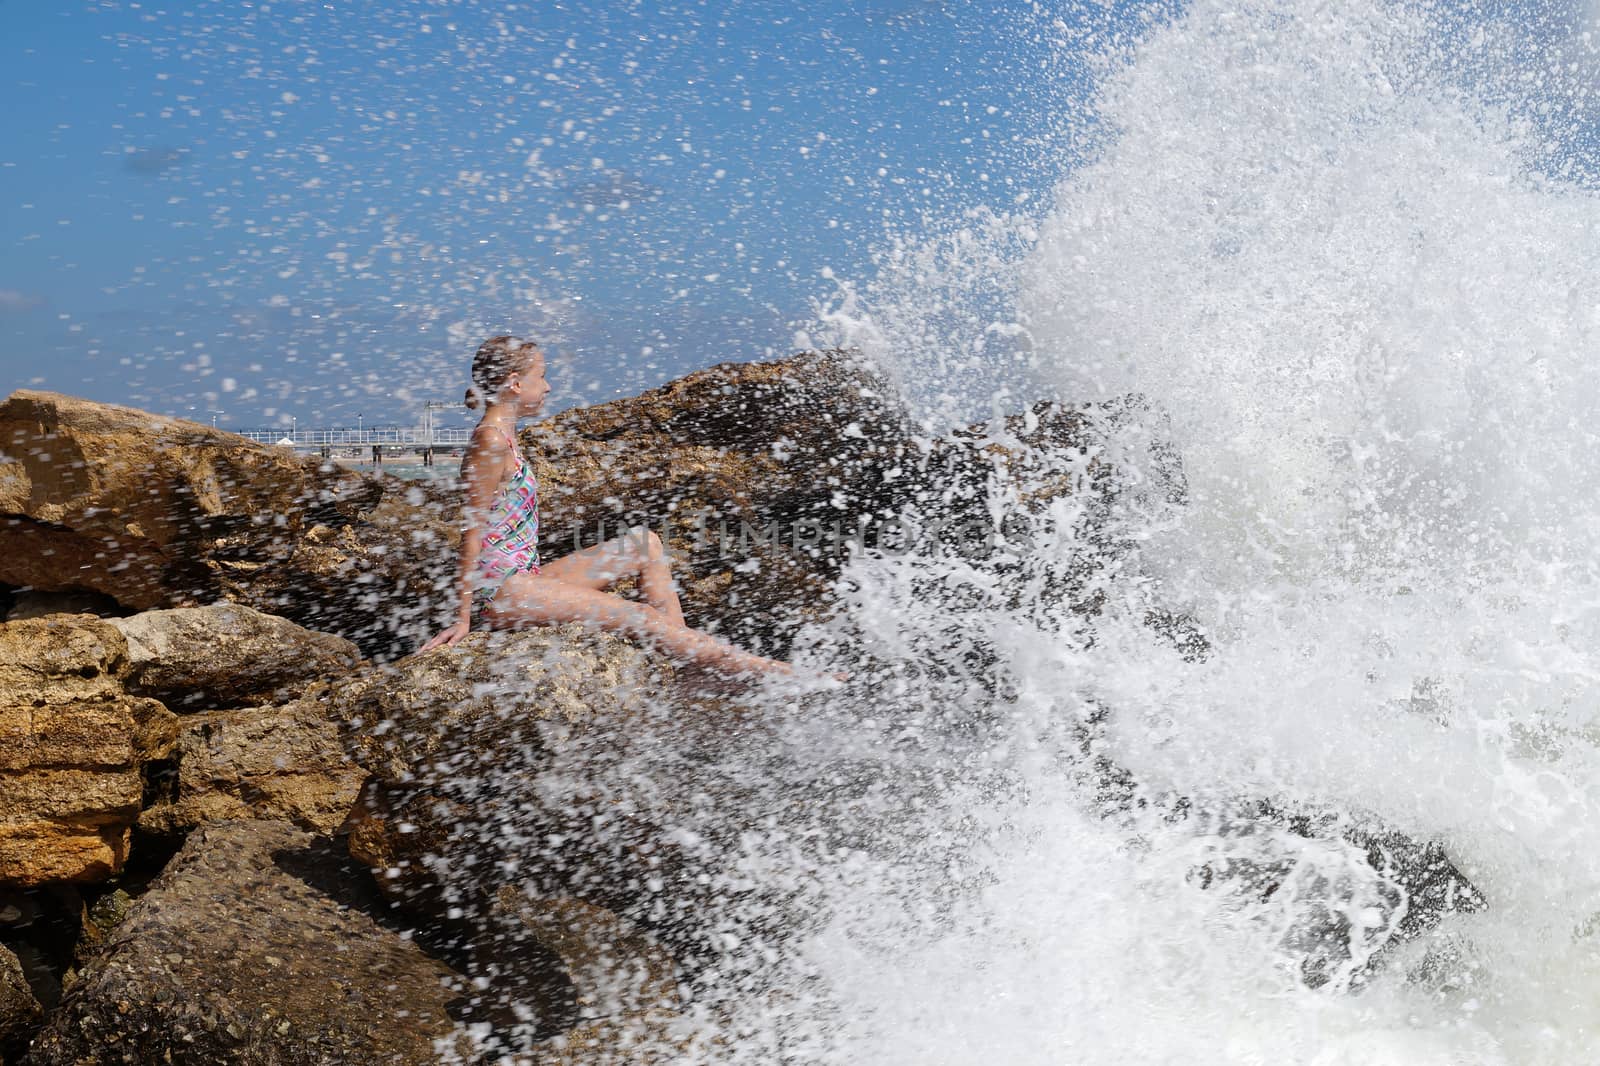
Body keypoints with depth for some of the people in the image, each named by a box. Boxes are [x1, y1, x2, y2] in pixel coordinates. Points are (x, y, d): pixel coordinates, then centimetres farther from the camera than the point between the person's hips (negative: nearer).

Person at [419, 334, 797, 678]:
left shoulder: (503, 437, 14)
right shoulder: (491, 442, -16)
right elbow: (472, 530, -17)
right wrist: (464, 617, -16)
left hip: (522, 578, 10)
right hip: (502, 592, -10)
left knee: (645, 543, 8)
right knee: (639, 618, -13)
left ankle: (686, 656, 0)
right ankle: (767, 671, -9)